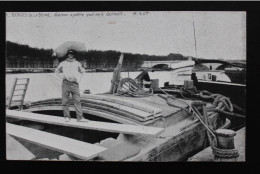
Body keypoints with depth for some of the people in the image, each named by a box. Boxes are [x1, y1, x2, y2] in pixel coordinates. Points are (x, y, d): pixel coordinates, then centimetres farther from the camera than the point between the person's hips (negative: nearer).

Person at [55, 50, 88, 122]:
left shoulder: (77, 63, 14)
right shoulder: (63, 63, 10)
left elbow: (82, 71, 26)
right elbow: (57, 71, 19)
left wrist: (79, 79, 13)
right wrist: (62, 76, 4)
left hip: (75, 84, 1)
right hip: (66, 83, -1)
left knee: (77, 101, -5)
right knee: (65, 101, 0)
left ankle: (80, 117, -7)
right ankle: (67, 116, 10)